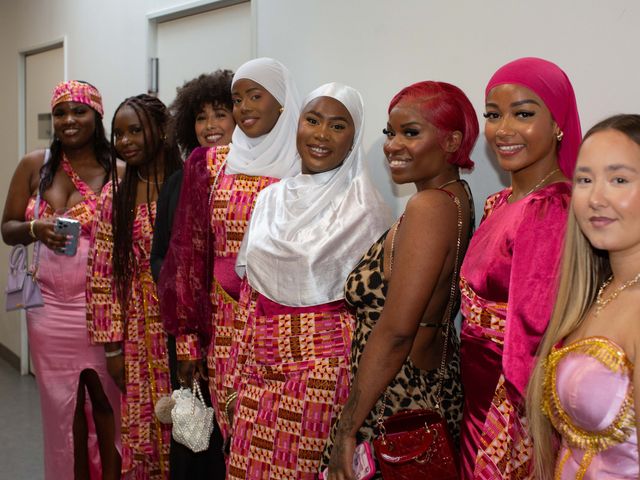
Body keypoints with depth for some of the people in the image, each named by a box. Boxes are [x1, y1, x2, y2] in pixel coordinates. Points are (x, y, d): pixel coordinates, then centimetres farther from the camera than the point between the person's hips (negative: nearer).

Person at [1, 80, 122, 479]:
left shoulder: (118, 172, -4)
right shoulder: (34, 166, 4)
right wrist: (35, 229, -13)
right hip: (49, 307, 3)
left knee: (105, 400, 6)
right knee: (63, 405, 14)